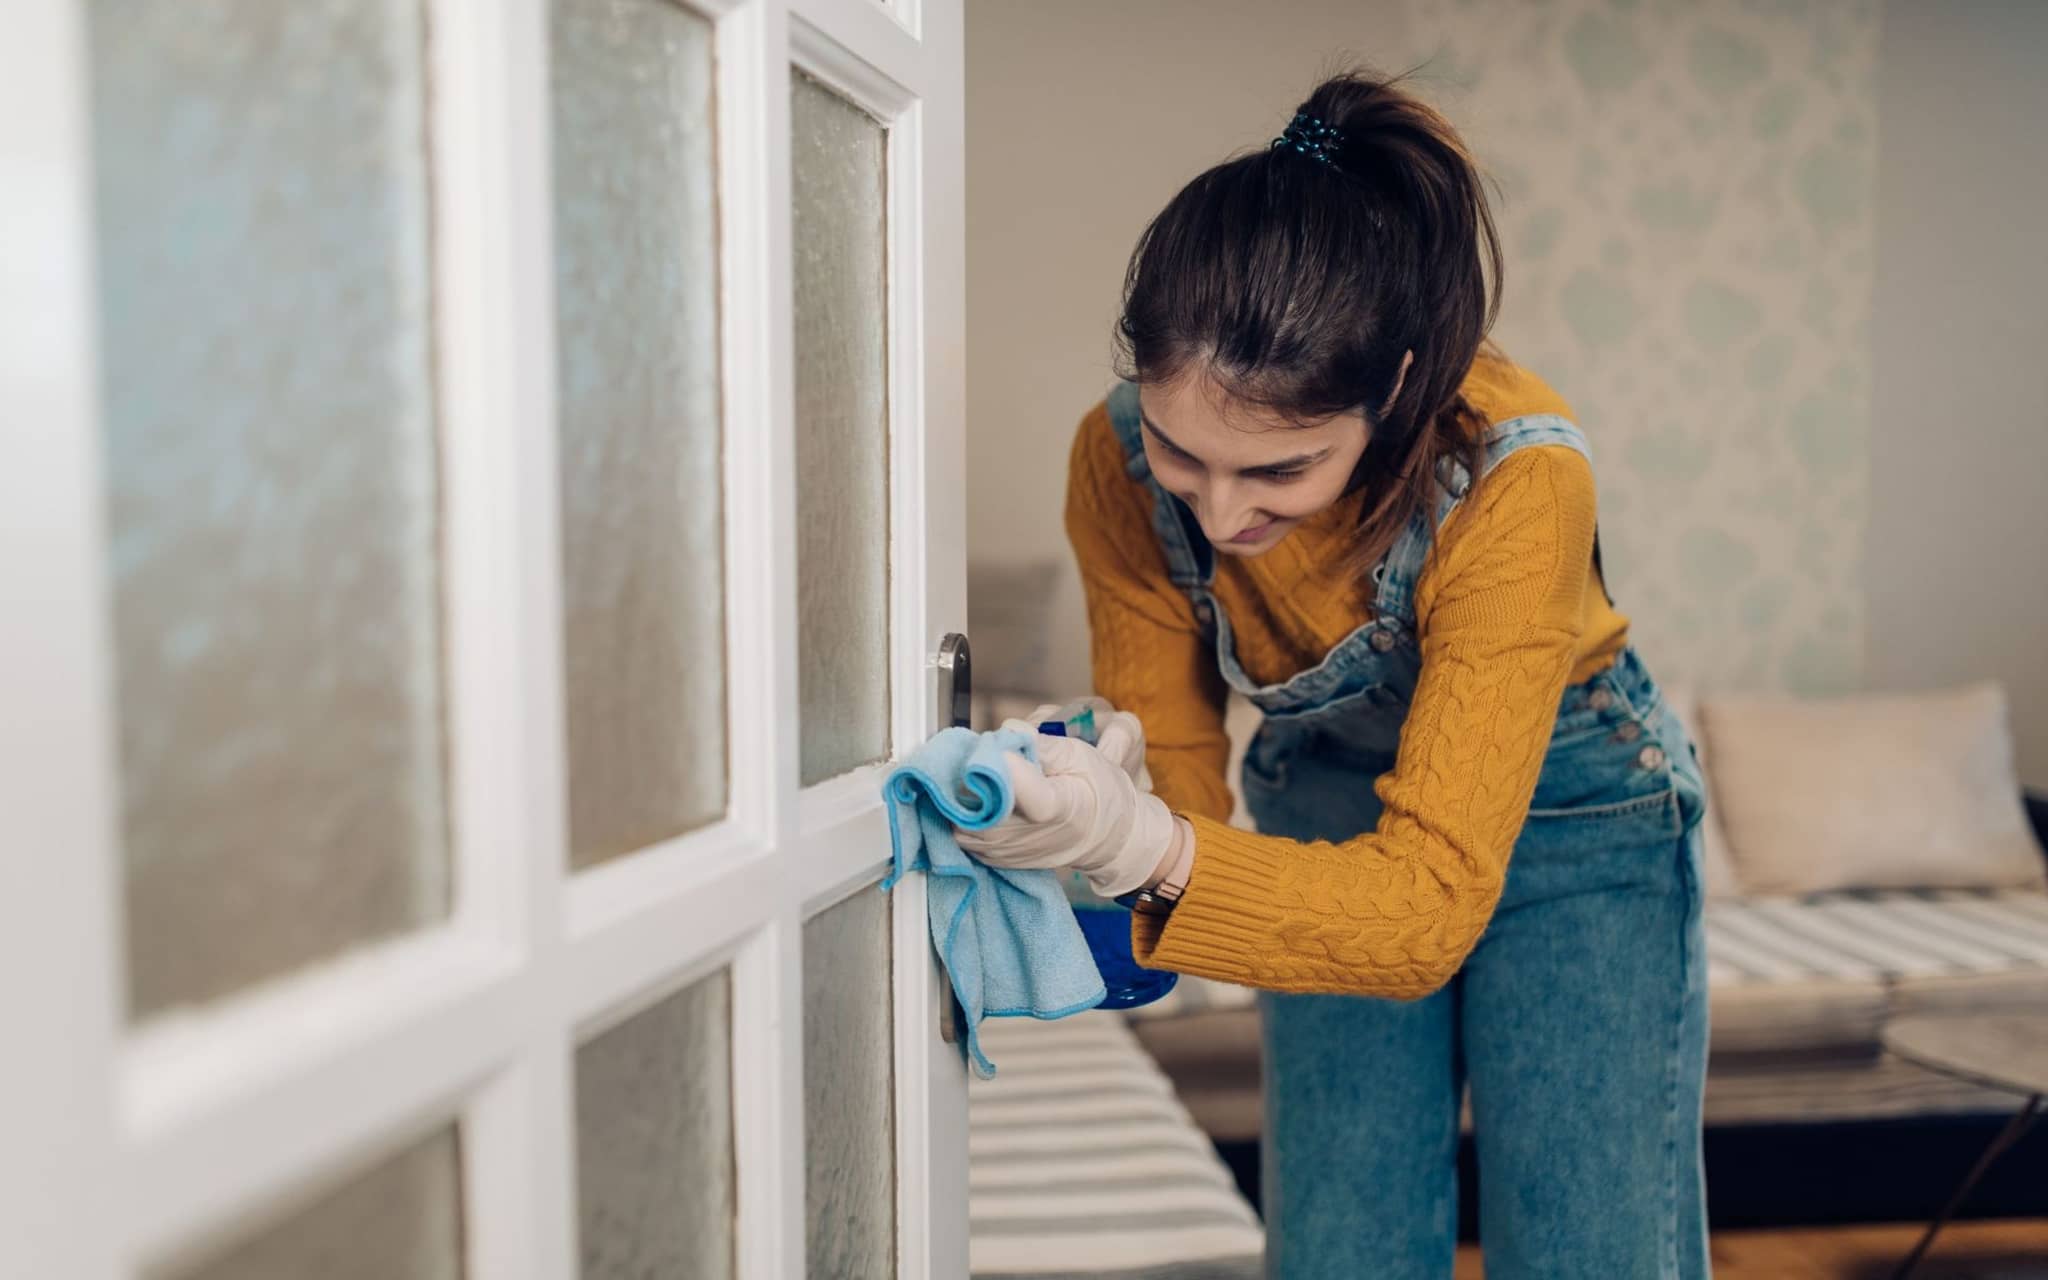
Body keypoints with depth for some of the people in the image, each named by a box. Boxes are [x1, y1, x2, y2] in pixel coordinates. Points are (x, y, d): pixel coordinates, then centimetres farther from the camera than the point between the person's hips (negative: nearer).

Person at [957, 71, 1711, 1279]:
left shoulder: (1518, 480, -36)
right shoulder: (1122, 457, -24)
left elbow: (1428, 907, -37)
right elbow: (1173, 770, -15)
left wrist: (1148, 851, -53)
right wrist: (1083, 807, -39)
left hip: (1571, 815, -2)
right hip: (1329, 811, 3)